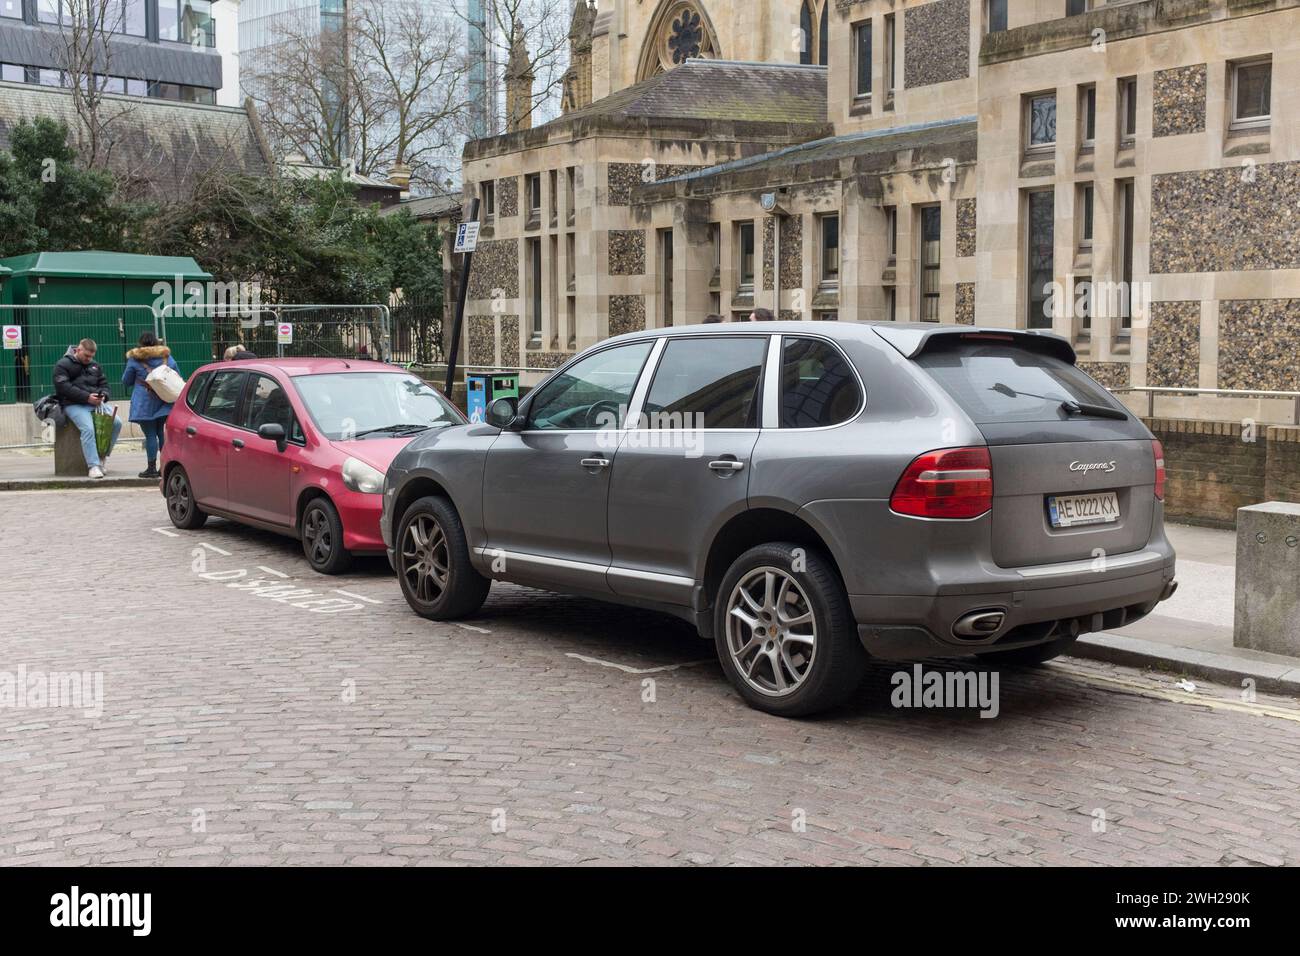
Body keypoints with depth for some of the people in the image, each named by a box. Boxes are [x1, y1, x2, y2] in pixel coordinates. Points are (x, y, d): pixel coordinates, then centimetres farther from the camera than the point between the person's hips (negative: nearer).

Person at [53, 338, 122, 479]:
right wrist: (87, 397, -19)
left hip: (96, 402, 6)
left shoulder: (94, 365, 22)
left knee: (117, 422, -16)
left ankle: (103, 457, -4)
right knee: (88, 429, -30)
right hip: (74, 405, -6)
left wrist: (103, 395, -3)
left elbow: (104, 383, 23)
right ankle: (93, 466, -29)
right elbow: (64, 387, -11)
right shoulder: (63, 365, 1)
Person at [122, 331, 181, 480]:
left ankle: (152, 468, -1)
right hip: (164, 401, 4)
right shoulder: (167, 357, 8)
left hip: (145, 402, -4)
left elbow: (126, 382, 8)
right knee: (161, 432, 11)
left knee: (150, 434, -3)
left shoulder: (134, 359, -2)